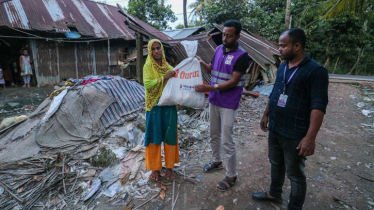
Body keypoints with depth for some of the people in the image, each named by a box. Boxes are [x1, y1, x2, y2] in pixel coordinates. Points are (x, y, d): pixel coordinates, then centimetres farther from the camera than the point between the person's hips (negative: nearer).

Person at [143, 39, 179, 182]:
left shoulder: (169, 67, 6)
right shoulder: (148, 66, -3)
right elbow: (147, 85, -17)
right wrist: (164, 77, -21)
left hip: (169, 106, 3)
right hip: (154, 107, -3)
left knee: (169, 136, 9)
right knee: (154, 137, 6)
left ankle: (169, 167, 25)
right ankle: (155, 167, 23)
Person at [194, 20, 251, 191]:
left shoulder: (242, 56, -16)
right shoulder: (219, 49, 6)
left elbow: (233, 82, -20)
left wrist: (209, 88, -26)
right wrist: (202, 63, -4)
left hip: (228, 104, -7)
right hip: (213, 101, 7)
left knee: (227, 141, 0)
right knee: (214, 135, 20)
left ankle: (231, 176, 18)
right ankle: (216, 161, 42)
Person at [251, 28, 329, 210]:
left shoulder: (315, 71, -17)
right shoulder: (282, 67, 7)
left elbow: (318, 107, -20)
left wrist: (310, 137, -24)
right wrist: (266, 114, 19)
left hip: (295, 135, -7)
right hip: (274, 129, 7)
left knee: (295, 174, 10)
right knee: (276, 164, 24)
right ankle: (274, 193, 45)